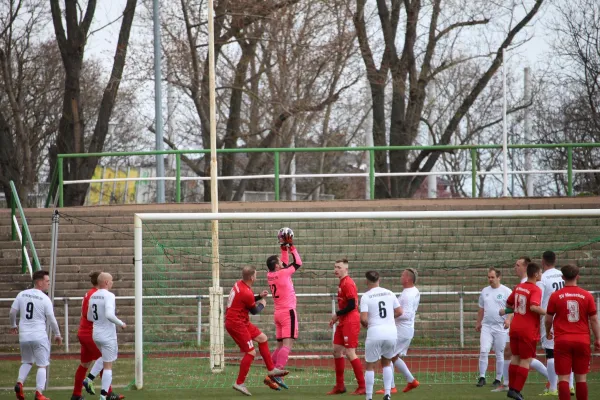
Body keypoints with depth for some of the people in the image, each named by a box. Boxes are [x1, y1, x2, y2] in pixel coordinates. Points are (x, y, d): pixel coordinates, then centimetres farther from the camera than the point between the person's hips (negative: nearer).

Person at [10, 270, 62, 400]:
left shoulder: (22, 295, 3)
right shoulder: (45, 299, -10)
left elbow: (12, 312, 7)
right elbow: (51, 319, -7)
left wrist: (13, 325, 26)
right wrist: (57, 335, 7)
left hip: (24, 336, 5)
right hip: (39, 336, -4)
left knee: (27, 362, 22)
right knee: (42, 365, 5)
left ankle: (19, 383, 0)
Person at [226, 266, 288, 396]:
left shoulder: (239, 284, 2)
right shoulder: (246, 293, -25)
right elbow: (255, 311, -9)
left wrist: (259, 296, 8)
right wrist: (262, 304, 11)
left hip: (242, 321, 10)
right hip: (236, 324, -10)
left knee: (262, 338, 19)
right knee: (251, 353, -7)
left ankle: (271, 370, 25)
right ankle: (239, 383, -1)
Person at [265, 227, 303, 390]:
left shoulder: (271, 275, 8)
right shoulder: (282, 274, -12)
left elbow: (284, 264, 25)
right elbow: (298, 263, 0)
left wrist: (284, 248, 23)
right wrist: (291, 247, 9)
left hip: (278, 313, 8)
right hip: (288, 312, -8)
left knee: (280, 345, 12)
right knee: (287, 344, -13)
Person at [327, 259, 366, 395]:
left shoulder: (348, 283, -16)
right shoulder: (342, 283, 14)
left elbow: (351, 305, -21)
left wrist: (337, 314, -10)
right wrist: (337, 318, 12)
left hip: (350, 322, -10)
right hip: (343, 322, 10)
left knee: (350, 353, -9)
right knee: (337, 351, 11)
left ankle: (362, 386, -4)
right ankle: (340, 386, 18)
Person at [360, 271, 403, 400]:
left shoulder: (366, 296, -5)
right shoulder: (389, 293, 7)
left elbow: (363, 319, -12)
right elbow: (399, 312, 12)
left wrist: (366, 325, 10)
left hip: (375, 332, -4)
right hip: (391, 331, 4)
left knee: (370, 366, 8)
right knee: (387, 363, 21)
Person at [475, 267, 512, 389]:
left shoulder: (506, 291, -3)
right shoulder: (485, 291, 12)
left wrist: (508, 319, -23)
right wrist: (478, 323, 22)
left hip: (500, 327, -3)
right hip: (486, 326, 3)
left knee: (499, 355, 3)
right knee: (483, 351, -10)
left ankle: (498, 379, 12)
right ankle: (482, 377, -7)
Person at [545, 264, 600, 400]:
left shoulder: (555, 296, -3)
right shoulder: (587, 296, -1)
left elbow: (548, 319, 4)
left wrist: (548, 332, 23)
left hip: (562, 341, -1)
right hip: (582, 340, 1)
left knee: (563, 378, -1)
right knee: (581, 377, 9)